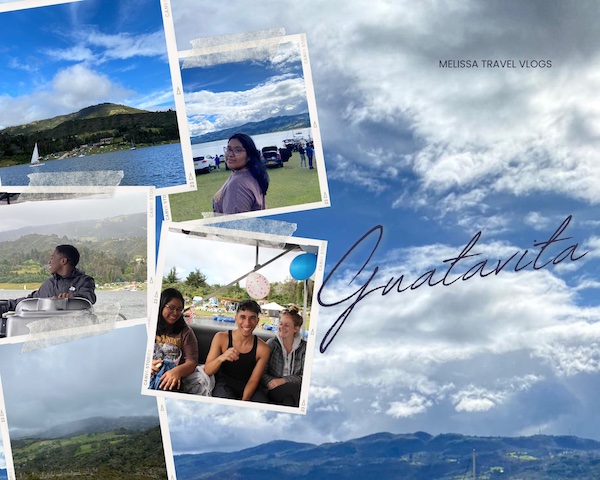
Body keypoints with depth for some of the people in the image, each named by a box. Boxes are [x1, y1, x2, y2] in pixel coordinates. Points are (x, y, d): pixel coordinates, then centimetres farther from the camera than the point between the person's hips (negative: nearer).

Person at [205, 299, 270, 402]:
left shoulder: (263, 349, -6)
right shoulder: (221, 338, -7)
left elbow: (253, 380, -3)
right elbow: (207, 371, -8)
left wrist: (243, 402, -20)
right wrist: (221, 358, -29)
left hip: (248, 388, 2)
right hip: (224, 385, -2)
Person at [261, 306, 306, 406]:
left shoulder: (304, 347, 6)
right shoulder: (271, 344, 6)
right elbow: (261, 373, 2)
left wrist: (283, 380, -17)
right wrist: (270, 382, -20)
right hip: (274, 391, 0)